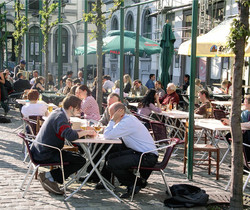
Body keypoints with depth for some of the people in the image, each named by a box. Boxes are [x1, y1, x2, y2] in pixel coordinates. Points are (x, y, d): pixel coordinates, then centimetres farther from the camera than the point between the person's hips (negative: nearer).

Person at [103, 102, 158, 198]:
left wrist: (113, 120, -11)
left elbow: (107, 136, -19)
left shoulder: (127, 122, -18)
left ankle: (137, 183, 3)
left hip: (147, 158, -10)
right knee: (111, 157, 11)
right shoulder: (129, 118, 13)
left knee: (111, 164, -16)